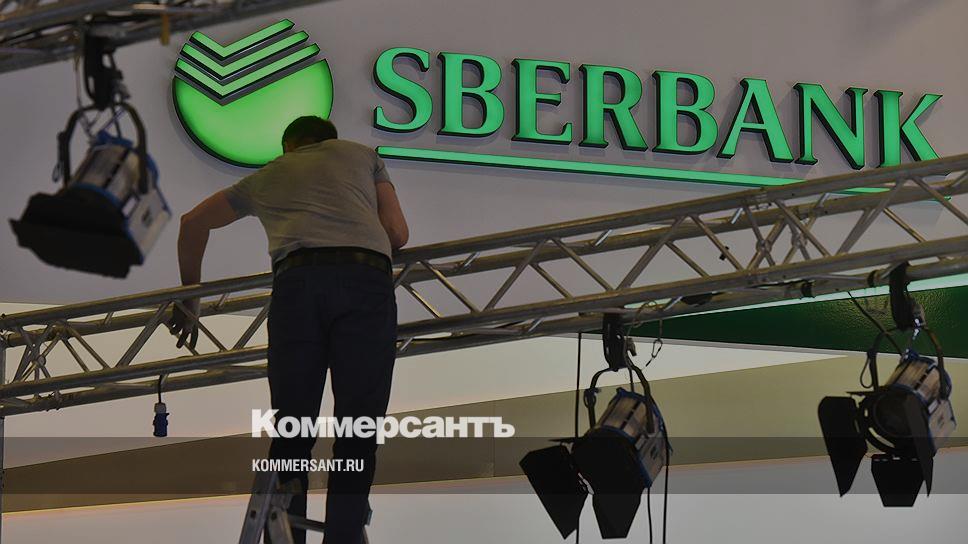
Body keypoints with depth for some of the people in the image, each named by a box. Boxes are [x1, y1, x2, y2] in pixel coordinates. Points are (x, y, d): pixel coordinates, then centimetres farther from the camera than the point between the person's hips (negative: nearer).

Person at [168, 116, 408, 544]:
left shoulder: (267, 176, 36)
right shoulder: (363, 155, 32)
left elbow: (193, 223, 46)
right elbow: (398, 233, 22)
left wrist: (190, 295, 55)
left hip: (296, 280, 1)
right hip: (367, 279, -1)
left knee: (290, 437, 3)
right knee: (357, 436, -2)